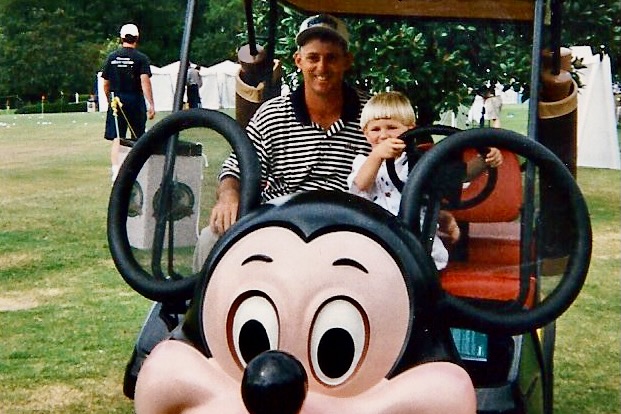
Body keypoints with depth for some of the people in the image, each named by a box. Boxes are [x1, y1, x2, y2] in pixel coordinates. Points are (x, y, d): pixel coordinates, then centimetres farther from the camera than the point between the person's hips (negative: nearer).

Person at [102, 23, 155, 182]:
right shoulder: (141, 58, -4)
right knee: (138, 139, 9)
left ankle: (116, 170, -9)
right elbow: (145, 81, -15)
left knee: (116, 139, 1)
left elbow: (106, 84, 9)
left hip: (116, 101, 2)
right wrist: (151, 105, -17)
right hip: (135, 100, -2)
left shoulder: (111, 57, 6)